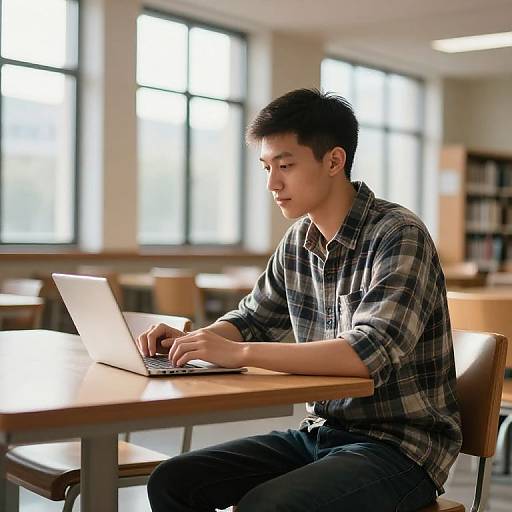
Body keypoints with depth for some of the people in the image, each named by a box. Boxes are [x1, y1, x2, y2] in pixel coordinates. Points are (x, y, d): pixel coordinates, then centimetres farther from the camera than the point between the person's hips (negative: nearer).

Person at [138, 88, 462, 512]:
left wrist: (239, 353, -28)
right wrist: (188, 340, -1)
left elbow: (370, 354, -28)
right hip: (322, 431, 7)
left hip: (401, 445, -7)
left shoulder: (398, 236, -16)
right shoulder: (298, 243, 6)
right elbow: (252, 320, 20)